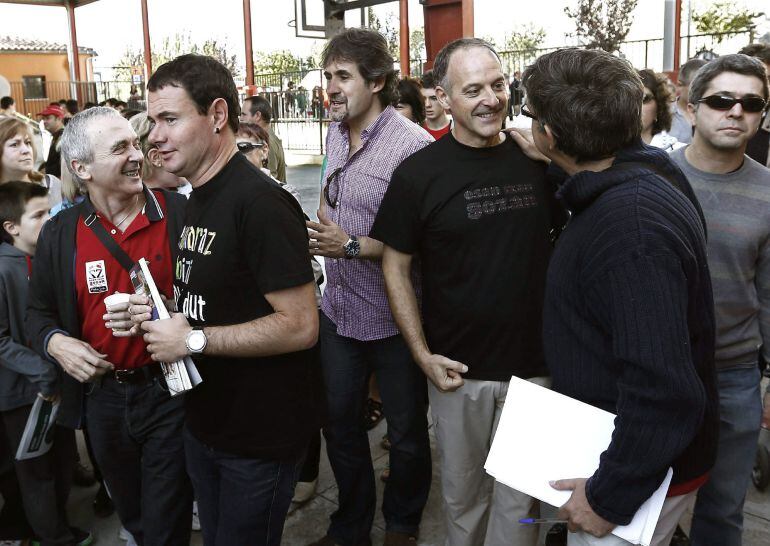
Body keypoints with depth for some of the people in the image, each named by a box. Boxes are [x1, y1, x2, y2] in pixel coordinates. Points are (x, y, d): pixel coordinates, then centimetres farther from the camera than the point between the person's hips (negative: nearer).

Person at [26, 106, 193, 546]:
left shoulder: (181, 213, -12)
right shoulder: (59, 233, -2)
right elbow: (39, 312, 10)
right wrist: (56, 342, -11)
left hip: (169, 393, -3)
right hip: (102, 397, 4)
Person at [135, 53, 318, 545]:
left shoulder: (259, 203, -22)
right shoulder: (198, 199, 8)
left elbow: (301, 326, -26)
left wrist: (193, 339, -22)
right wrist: (163, 316, 0)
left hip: (261, 438, -9)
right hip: (205, 424, 9)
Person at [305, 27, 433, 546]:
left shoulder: (412, 145, -21)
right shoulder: (337, 132, 5)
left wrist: (350, 246, -26)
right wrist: (318, 230, 8)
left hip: (394, 321, -7)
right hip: (339, 310, 7)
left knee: (407, 431, 15)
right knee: (340, 424, 18)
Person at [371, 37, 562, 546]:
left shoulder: (538, 160, -1)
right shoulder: (420, 172, -8)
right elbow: (396, 266, -3)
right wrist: (423, 355, -8)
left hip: (534, 364, 2)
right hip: (458, 369, -1)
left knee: (519, 495, 14)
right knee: (462, 489, 18)